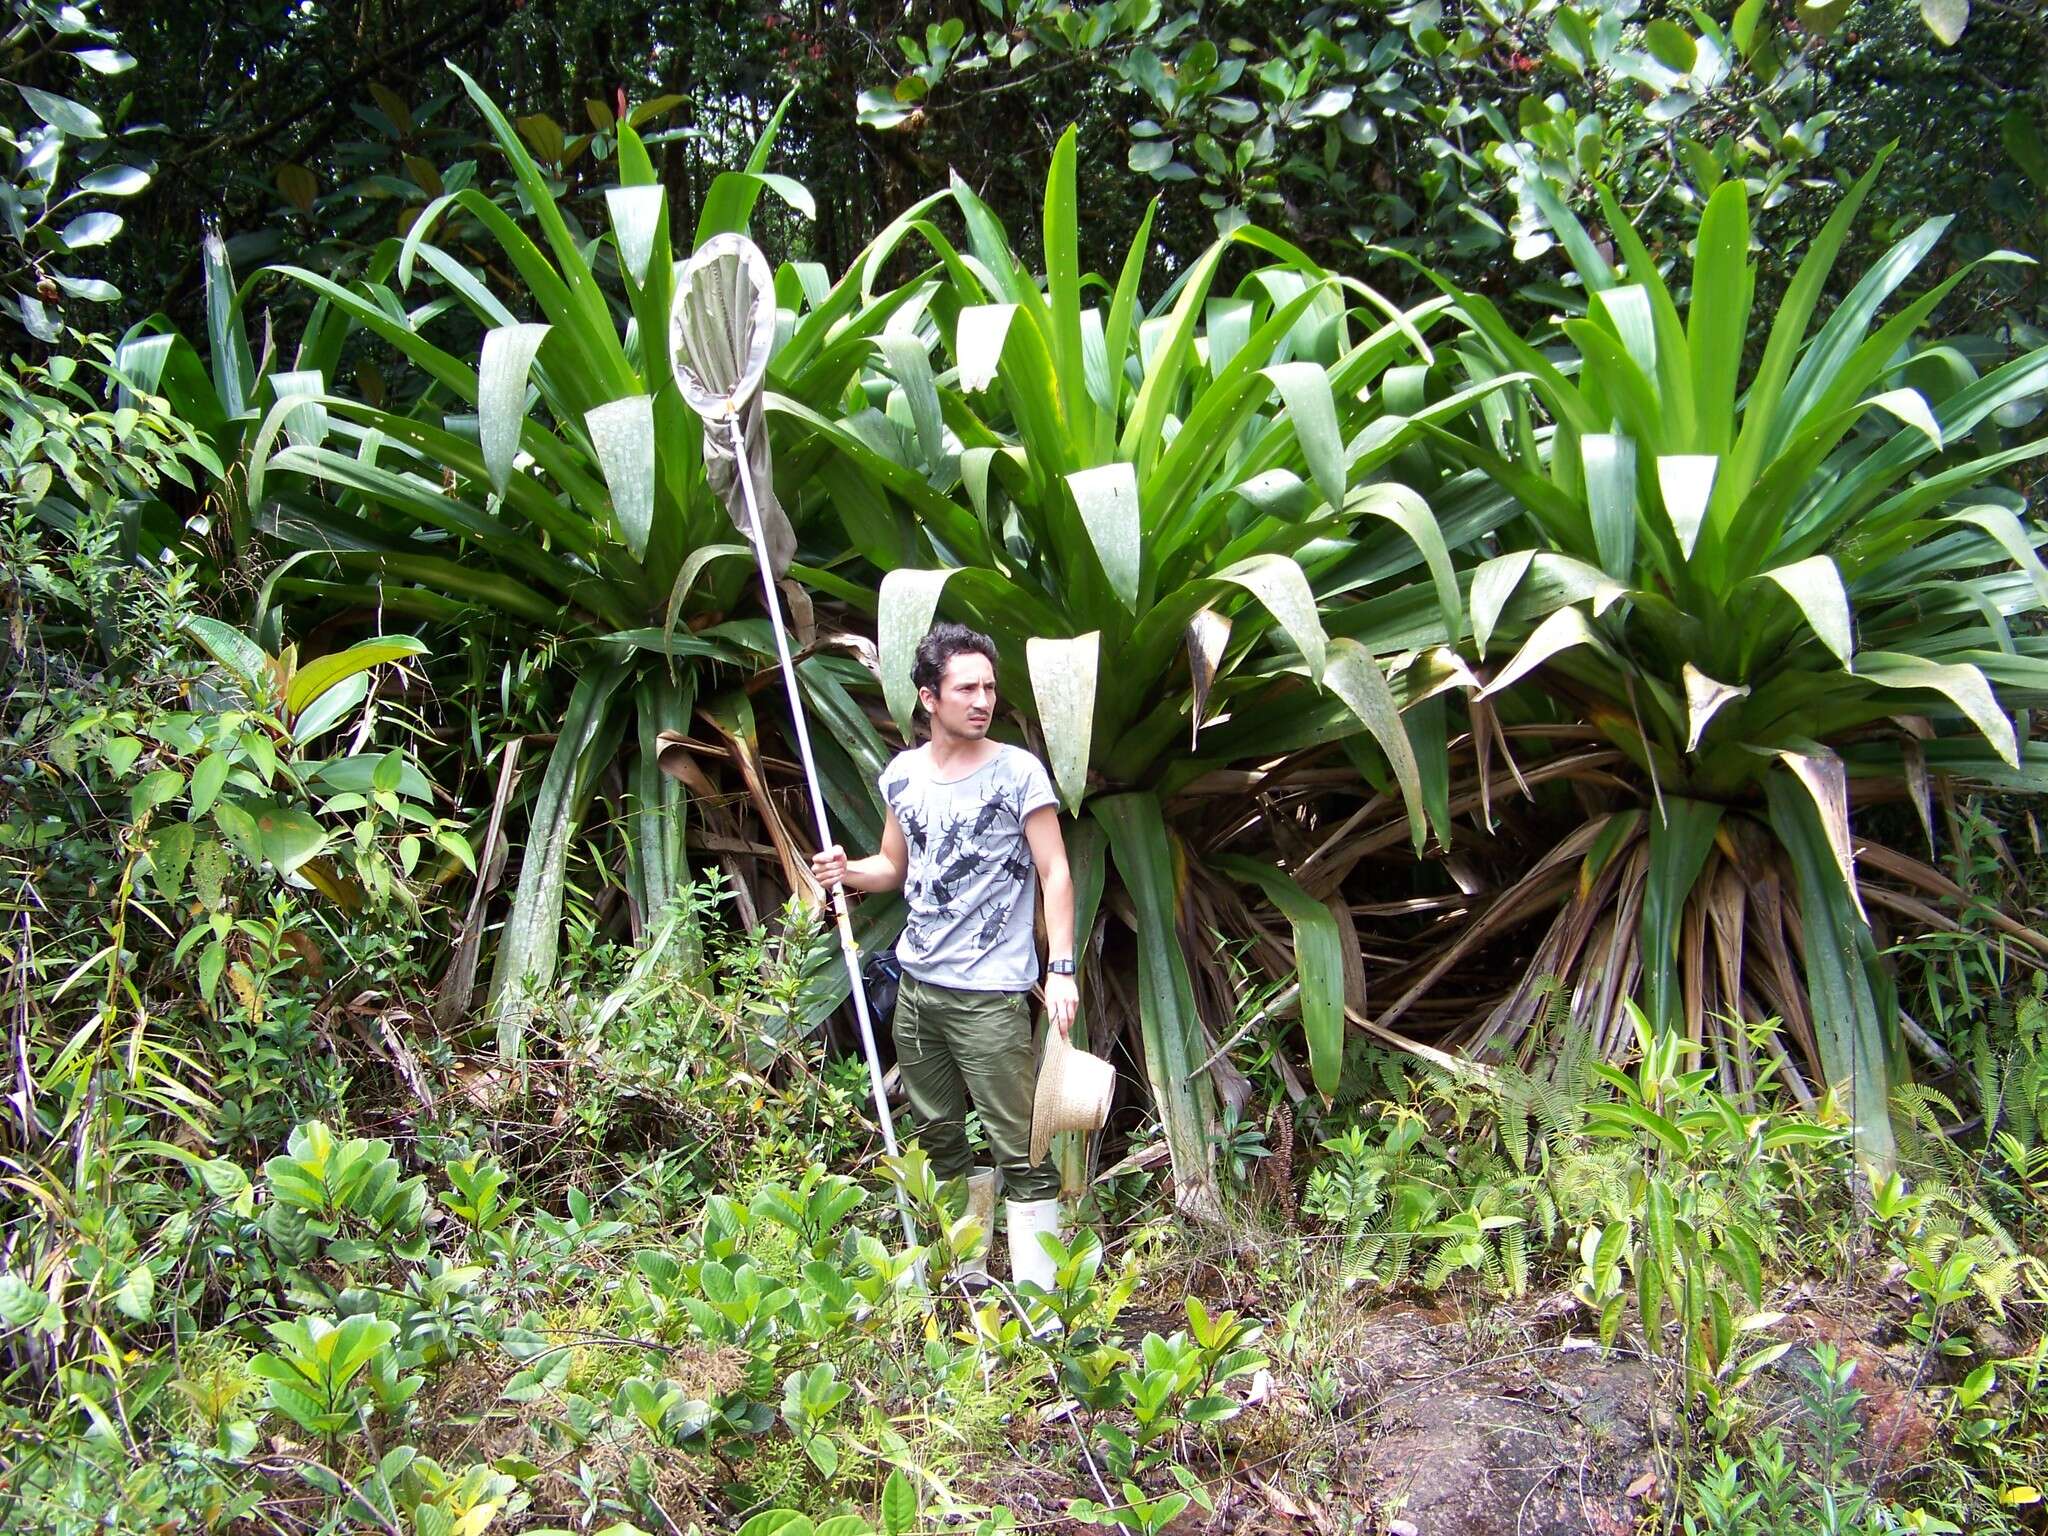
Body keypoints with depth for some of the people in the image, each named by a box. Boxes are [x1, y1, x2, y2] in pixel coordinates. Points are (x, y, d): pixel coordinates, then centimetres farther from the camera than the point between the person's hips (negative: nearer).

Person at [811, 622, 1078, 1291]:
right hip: (917, 985, 6)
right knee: (939, 1137, 14)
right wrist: (848, 871, -1)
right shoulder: (903, 774, 8)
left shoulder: (1017, 771, -6)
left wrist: (1061, 967, -15)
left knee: (1018, 1147, -8)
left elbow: (1054, 873, -6)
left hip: (991, 993, -6)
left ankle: (1036, 1292, -6)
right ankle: (967, 1275, 26)